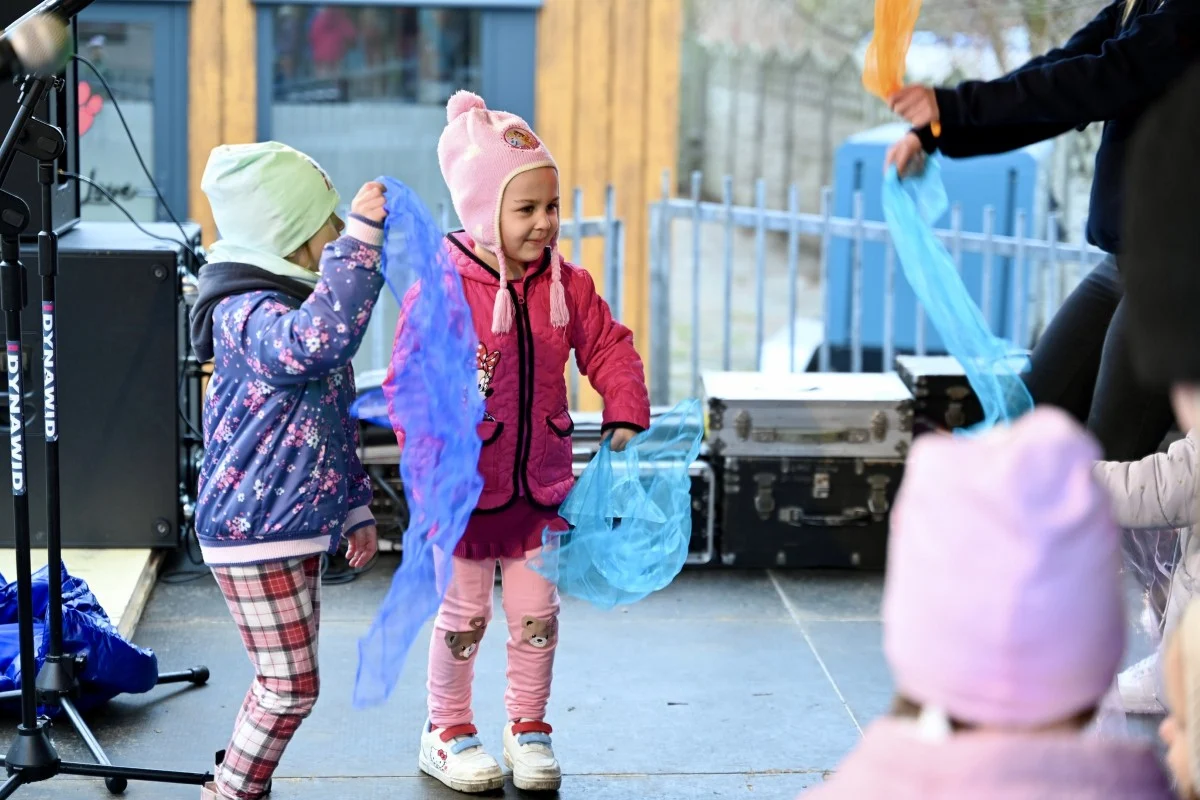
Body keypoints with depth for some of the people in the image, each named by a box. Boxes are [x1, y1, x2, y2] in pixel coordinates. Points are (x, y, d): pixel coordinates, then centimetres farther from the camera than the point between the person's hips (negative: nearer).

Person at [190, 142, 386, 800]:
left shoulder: (292, 306, 15)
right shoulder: (247, 314, -19)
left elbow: (335, 423, 22)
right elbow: (318, 342, -42)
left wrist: (355, 507, 23)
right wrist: (360, 239, -41)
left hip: (297, 530, 10)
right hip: (253, 532, -10)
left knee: (284, 681, 17)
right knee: (291, 684, -5)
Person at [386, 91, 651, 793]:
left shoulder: (567, 285, -1)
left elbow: (609, 347, 9)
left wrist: (626, 415, -3)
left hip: (542, 484, 4)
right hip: (465, 489, -4)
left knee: (537, 614, 13)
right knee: (464, 616, 9)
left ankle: (528, 727, 31)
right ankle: (448, 731, 28)